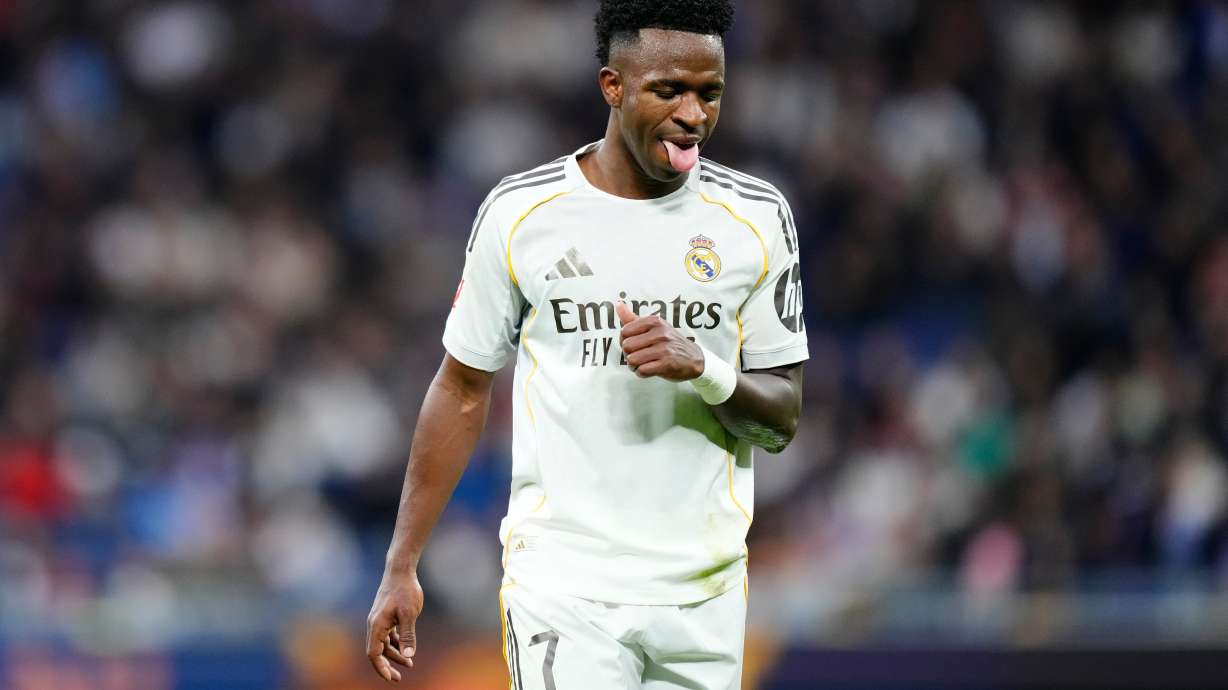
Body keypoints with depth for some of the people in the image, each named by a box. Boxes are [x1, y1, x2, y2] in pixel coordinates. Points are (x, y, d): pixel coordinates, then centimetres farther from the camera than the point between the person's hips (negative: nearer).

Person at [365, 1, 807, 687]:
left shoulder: (757, 215, 3)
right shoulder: (520, 212, -1)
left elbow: (783, 420, 5)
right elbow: (463, 393, 7)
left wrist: (702, 367, -16)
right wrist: (402, 568, 4)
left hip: (705, 593, 2)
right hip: (562, 585, -2)